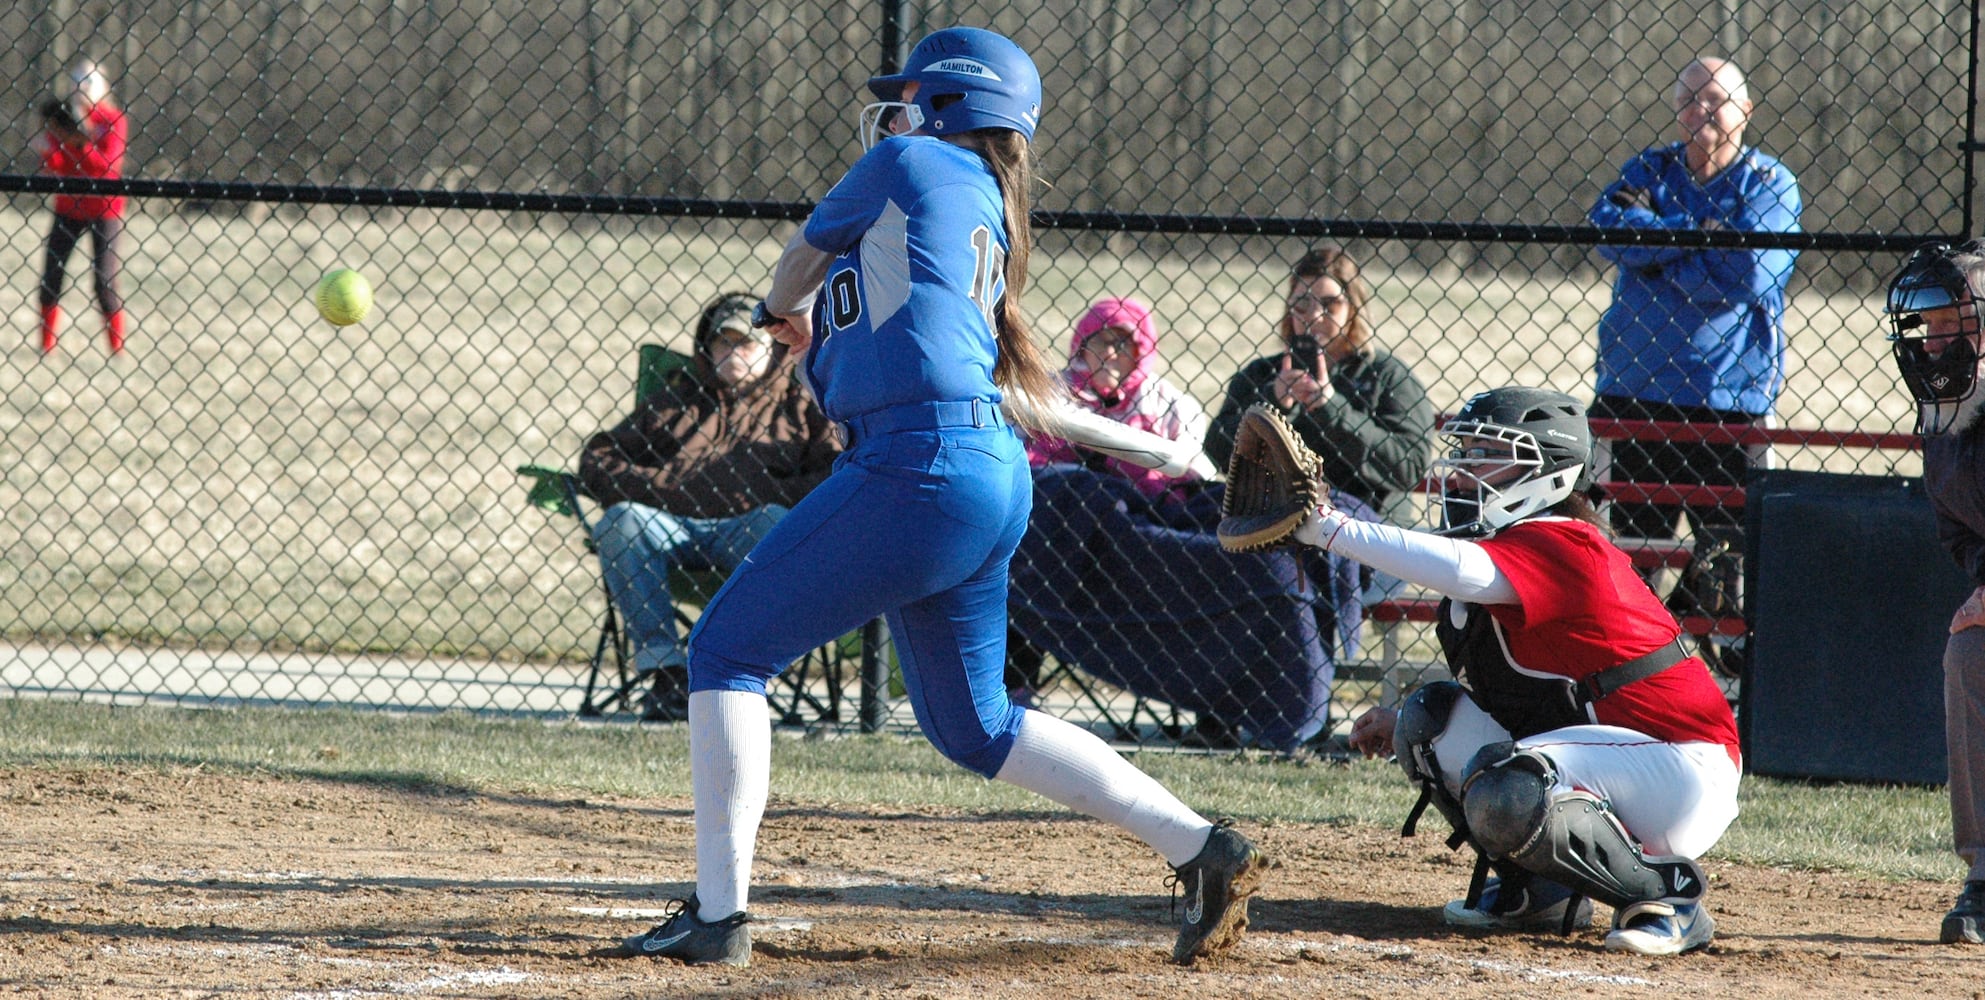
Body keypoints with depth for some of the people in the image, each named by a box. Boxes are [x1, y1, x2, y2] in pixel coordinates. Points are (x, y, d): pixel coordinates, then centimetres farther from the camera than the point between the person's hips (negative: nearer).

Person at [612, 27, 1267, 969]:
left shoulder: (906, 165, -2)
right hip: (993, 476, 9)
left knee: (726, 650, -2)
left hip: (919, 466, -9)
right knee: (973, 724, 20)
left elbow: (802, 257, 16)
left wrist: (785, 308, 34)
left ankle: (717, 914, -5)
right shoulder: (984, 211, 22)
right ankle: (1203, 850, 16)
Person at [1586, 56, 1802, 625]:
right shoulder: (1649, 171, 13)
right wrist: (1698, 233, -13)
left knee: (1723, 551, -8)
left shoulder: (1768, 184, 1)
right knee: (1631, 539, 7)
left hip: (1727, 396, -4)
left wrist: (1656, 257, -8)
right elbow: (1609, 228, -8)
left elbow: (1747, 274, -15)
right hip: (1632, 390, 4)